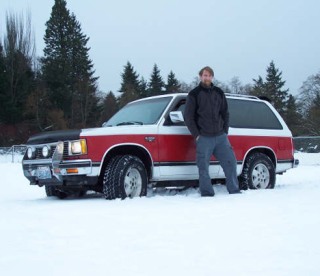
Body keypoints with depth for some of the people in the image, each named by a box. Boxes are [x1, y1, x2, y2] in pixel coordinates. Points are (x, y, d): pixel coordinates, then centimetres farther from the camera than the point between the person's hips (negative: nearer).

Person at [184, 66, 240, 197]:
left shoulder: (219, 93, 14)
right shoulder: (194, 94, 3)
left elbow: (225, 113, 19)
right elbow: (188, 117, 0)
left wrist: (225, 131, 7)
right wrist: (196, 135, -7)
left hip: (221, 137, 4)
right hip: (204, 138, -3)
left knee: (231, 162, 0)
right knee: (203, 168, -3)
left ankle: (235, 191, 10)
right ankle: (207, 194, 5)